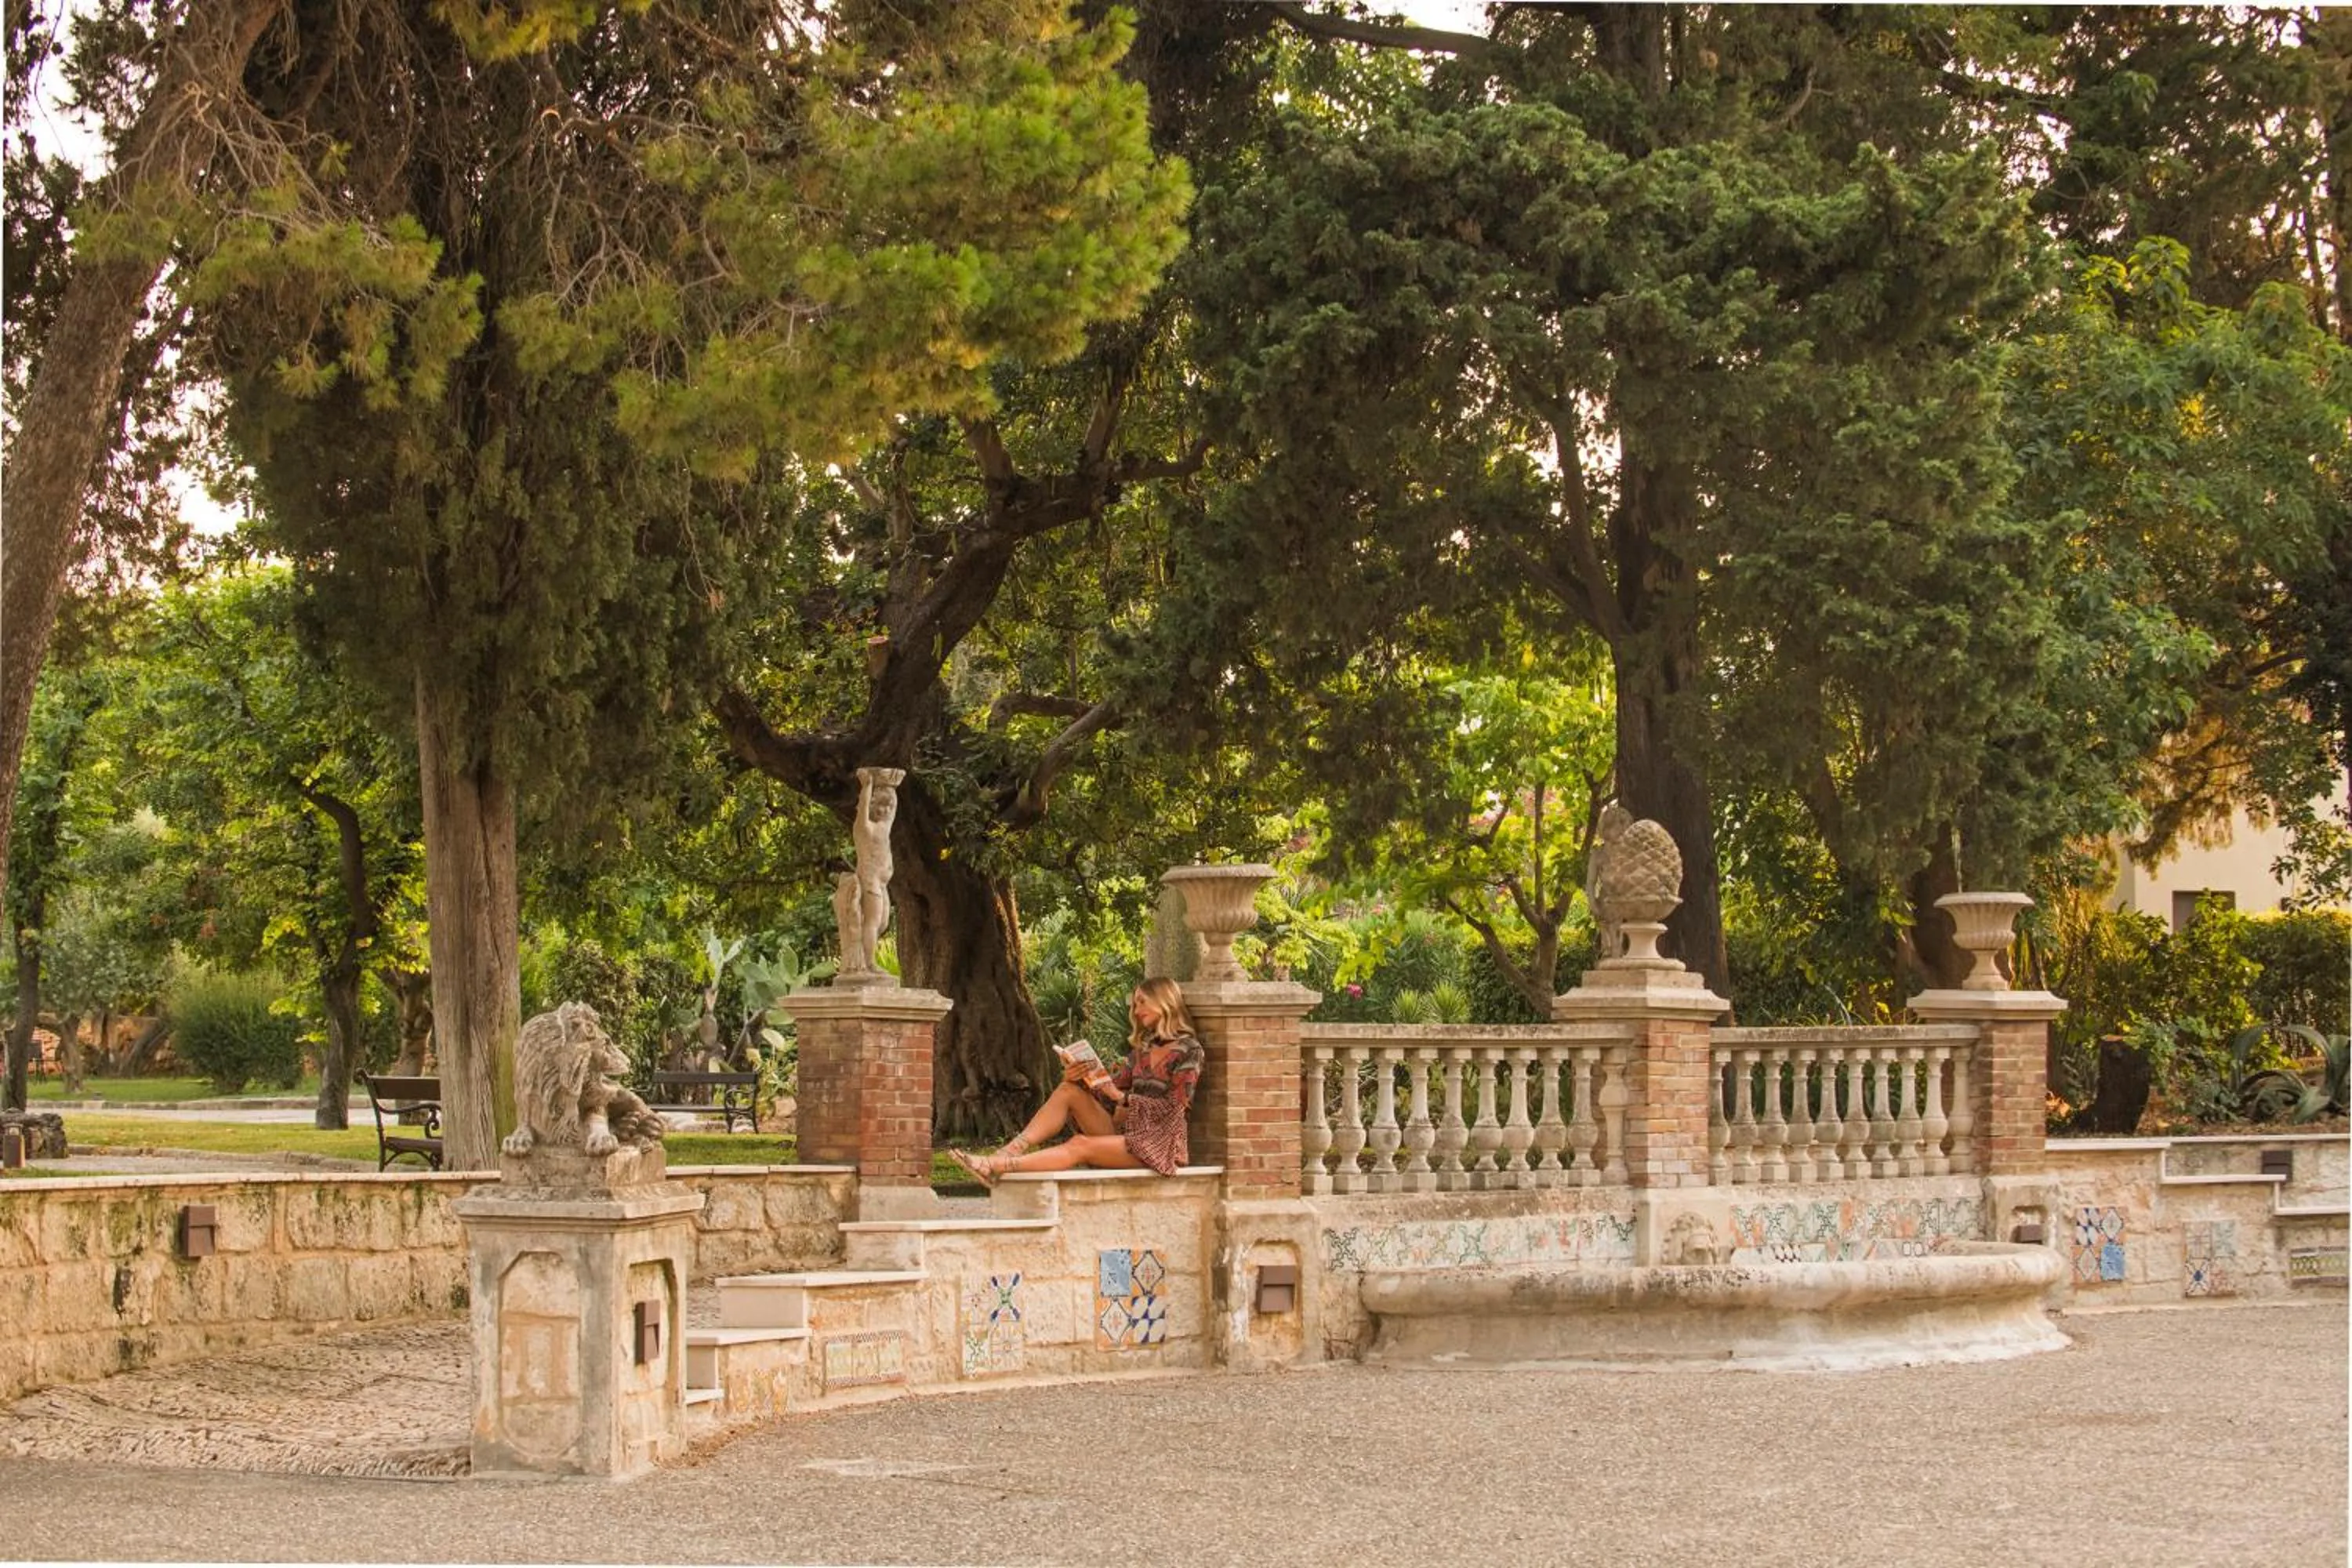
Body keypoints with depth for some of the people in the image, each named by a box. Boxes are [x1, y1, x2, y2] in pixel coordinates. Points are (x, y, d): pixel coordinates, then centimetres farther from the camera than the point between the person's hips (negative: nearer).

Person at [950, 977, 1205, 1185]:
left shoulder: (1188, 1050, -4)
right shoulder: (1142, 1049, 19)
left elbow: (1173, 1108, -13)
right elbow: (1108, 1093, 12)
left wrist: (1123, 1097, -13)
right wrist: (1076, 1079, -7)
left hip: (1158, 1143, -7)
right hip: (1123, 1133, 7)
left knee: (1080, 1145, -29)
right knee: (1069, 1090, -10)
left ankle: (1000, 1167, -38)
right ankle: (1010, 1151, -24)